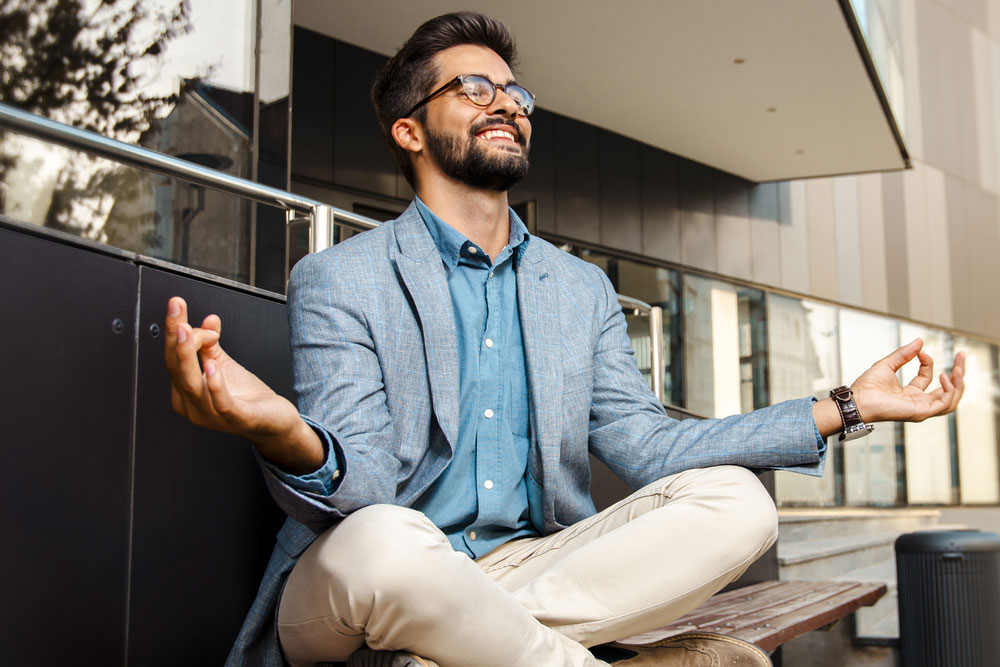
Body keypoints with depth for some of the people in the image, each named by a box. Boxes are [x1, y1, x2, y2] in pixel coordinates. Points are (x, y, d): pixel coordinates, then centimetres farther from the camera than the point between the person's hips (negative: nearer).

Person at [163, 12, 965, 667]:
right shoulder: (336, 281, -2)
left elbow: (648, 447, 5)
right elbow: (361, 486, -13)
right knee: (382, 542, -40)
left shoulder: (583, 291, 14)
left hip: (527, 568, 6)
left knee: (733, 498, -16)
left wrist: (844, 408, 1)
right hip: (356, 579, -5)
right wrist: (283, 434, -40)